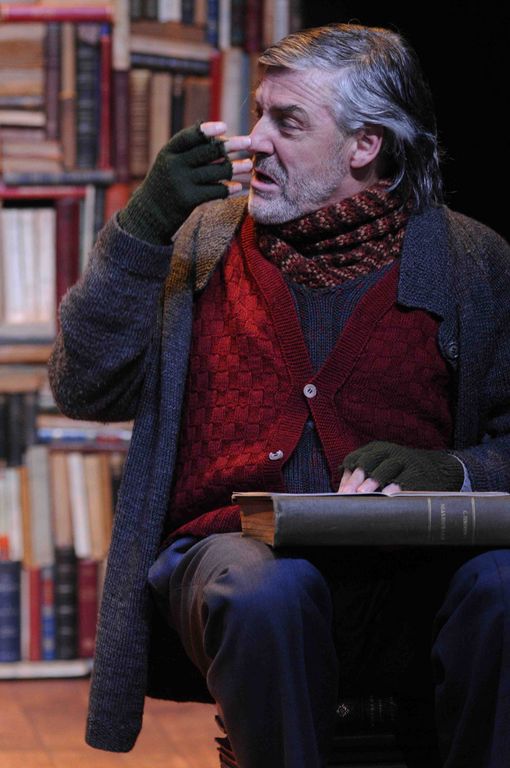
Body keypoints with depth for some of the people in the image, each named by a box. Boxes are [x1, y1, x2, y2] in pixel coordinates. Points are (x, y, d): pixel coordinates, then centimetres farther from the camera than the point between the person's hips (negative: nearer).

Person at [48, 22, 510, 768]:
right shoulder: (200, 239, 16)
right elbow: (86, 390, 7)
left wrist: (448, 473, -15)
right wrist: (144, 225, -2)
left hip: (407, 574, 0)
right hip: (230, 550, 0)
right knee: (265, 591, -36)